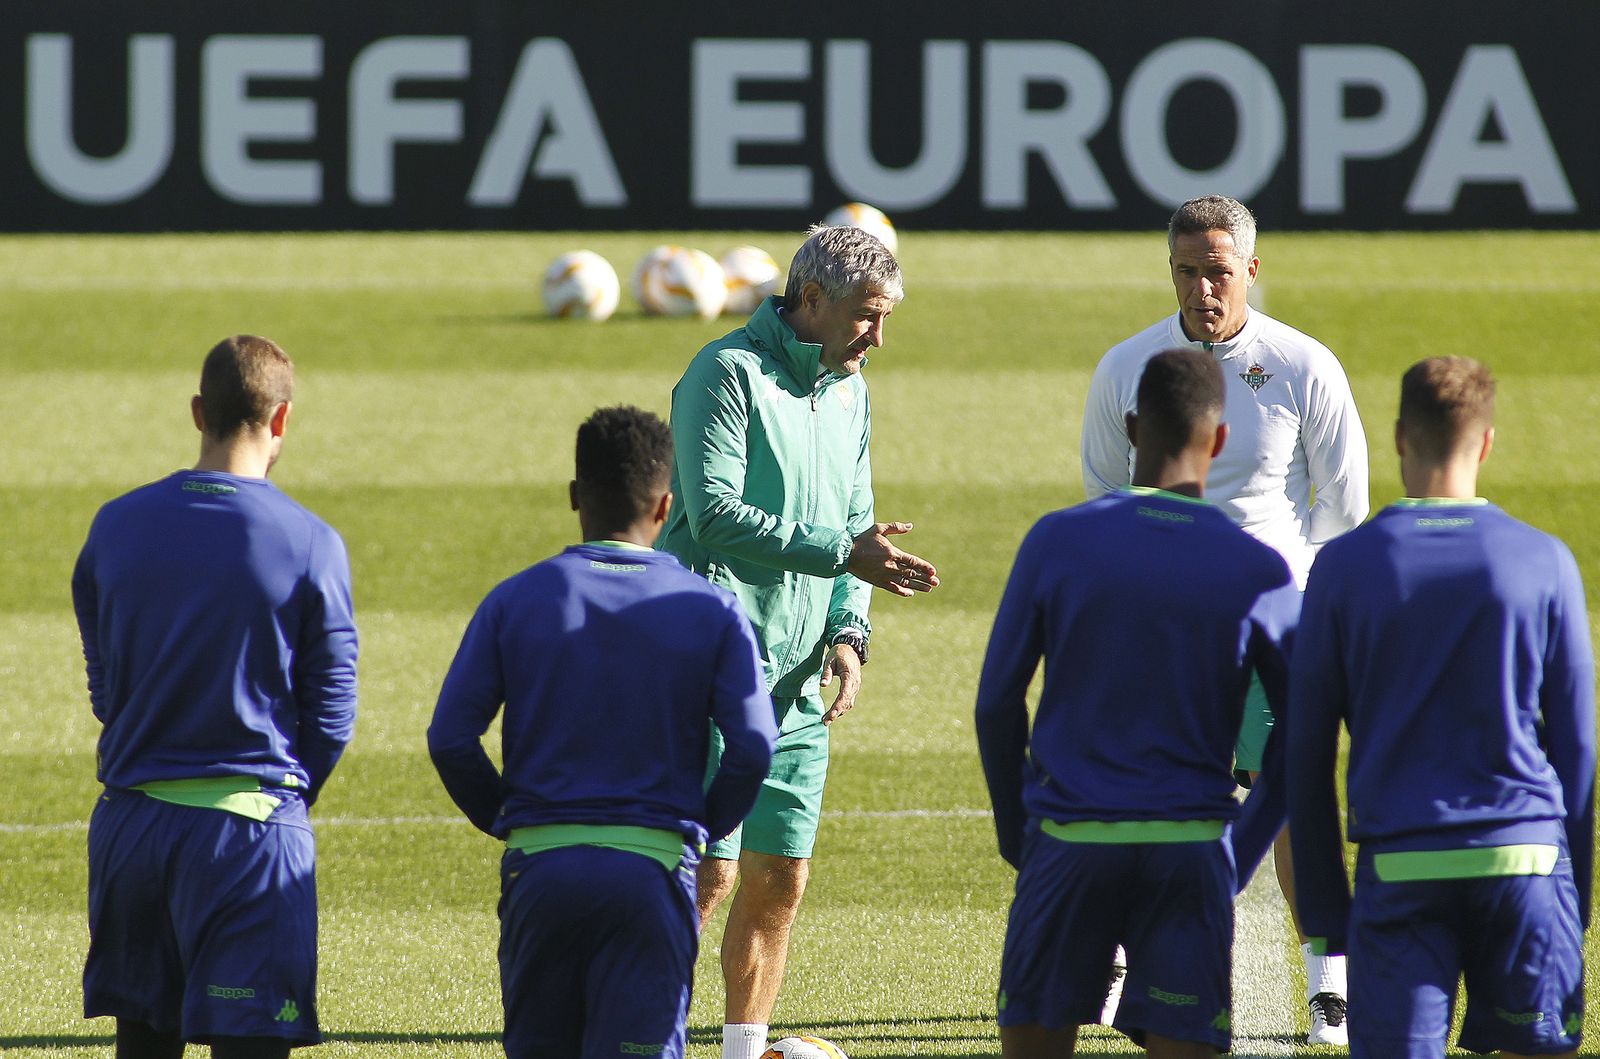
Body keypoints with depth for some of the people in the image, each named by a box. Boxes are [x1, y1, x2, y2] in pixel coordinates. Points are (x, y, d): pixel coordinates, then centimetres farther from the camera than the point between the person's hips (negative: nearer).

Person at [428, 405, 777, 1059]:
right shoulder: (711, 610, 1)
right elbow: (753, 747, -6)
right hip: (652, 869, -1)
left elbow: (450, 739, -1)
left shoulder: (514, 601, 3)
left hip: (538, 864, 1)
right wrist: (701, 829, 11)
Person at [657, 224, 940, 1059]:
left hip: (795, 680, 8)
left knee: (779, 880, 6)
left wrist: (848, 631, 5)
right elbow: (715, 513, -20)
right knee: (707, 874, -11)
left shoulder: (848, 391, 16)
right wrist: (841, 551, -21)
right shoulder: (730, 374, -11)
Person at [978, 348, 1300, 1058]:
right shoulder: (1259, 573, -1)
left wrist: (1015, 834, 15)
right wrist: (1238, 856, 13)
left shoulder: (1057, 541, -2)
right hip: (1193, 851, 0)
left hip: (1069, 840, 0)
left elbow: (997, 704, 3)